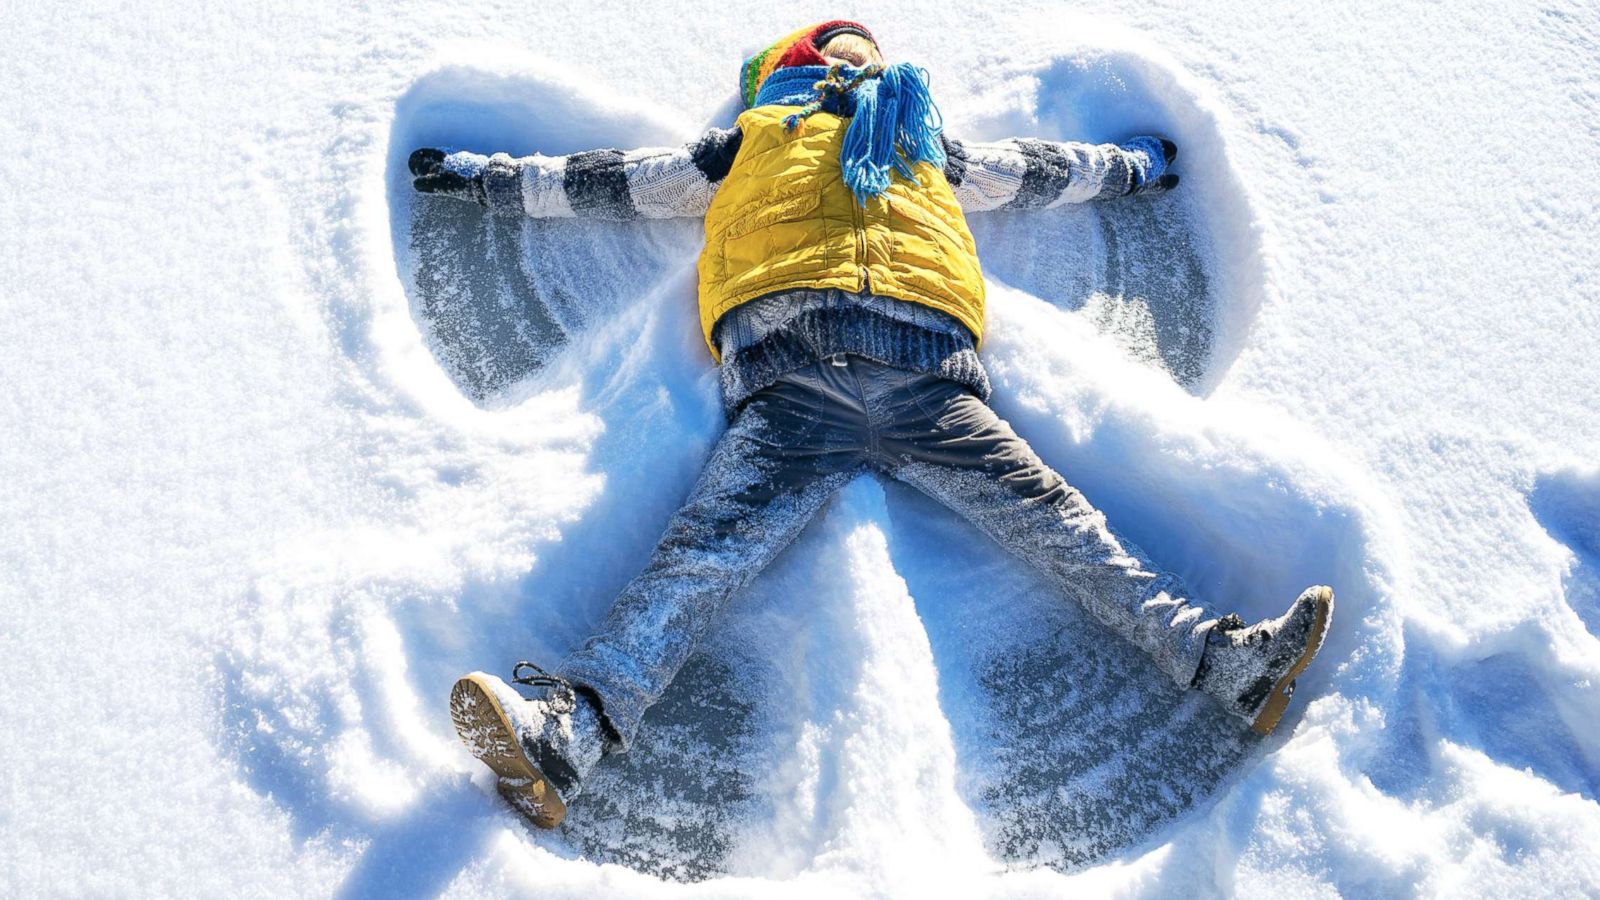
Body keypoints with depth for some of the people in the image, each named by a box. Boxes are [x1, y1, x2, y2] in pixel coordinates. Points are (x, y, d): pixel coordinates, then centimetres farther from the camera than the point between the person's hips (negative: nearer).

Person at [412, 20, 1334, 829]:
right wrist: (488, 176, 43)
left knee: (1046, 511, -15)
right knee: (712, 542, -24)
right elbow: (616, 180, 39)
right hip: (795, 382, -2)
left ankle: (1217, 658, -24)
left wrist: (1131, 165, 64)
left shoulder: (928, 148, 40)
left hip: (923, 373, 2)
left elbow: (1036, 170, 54)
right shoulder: (754, 141, 35)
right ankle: (572, 724, -41)